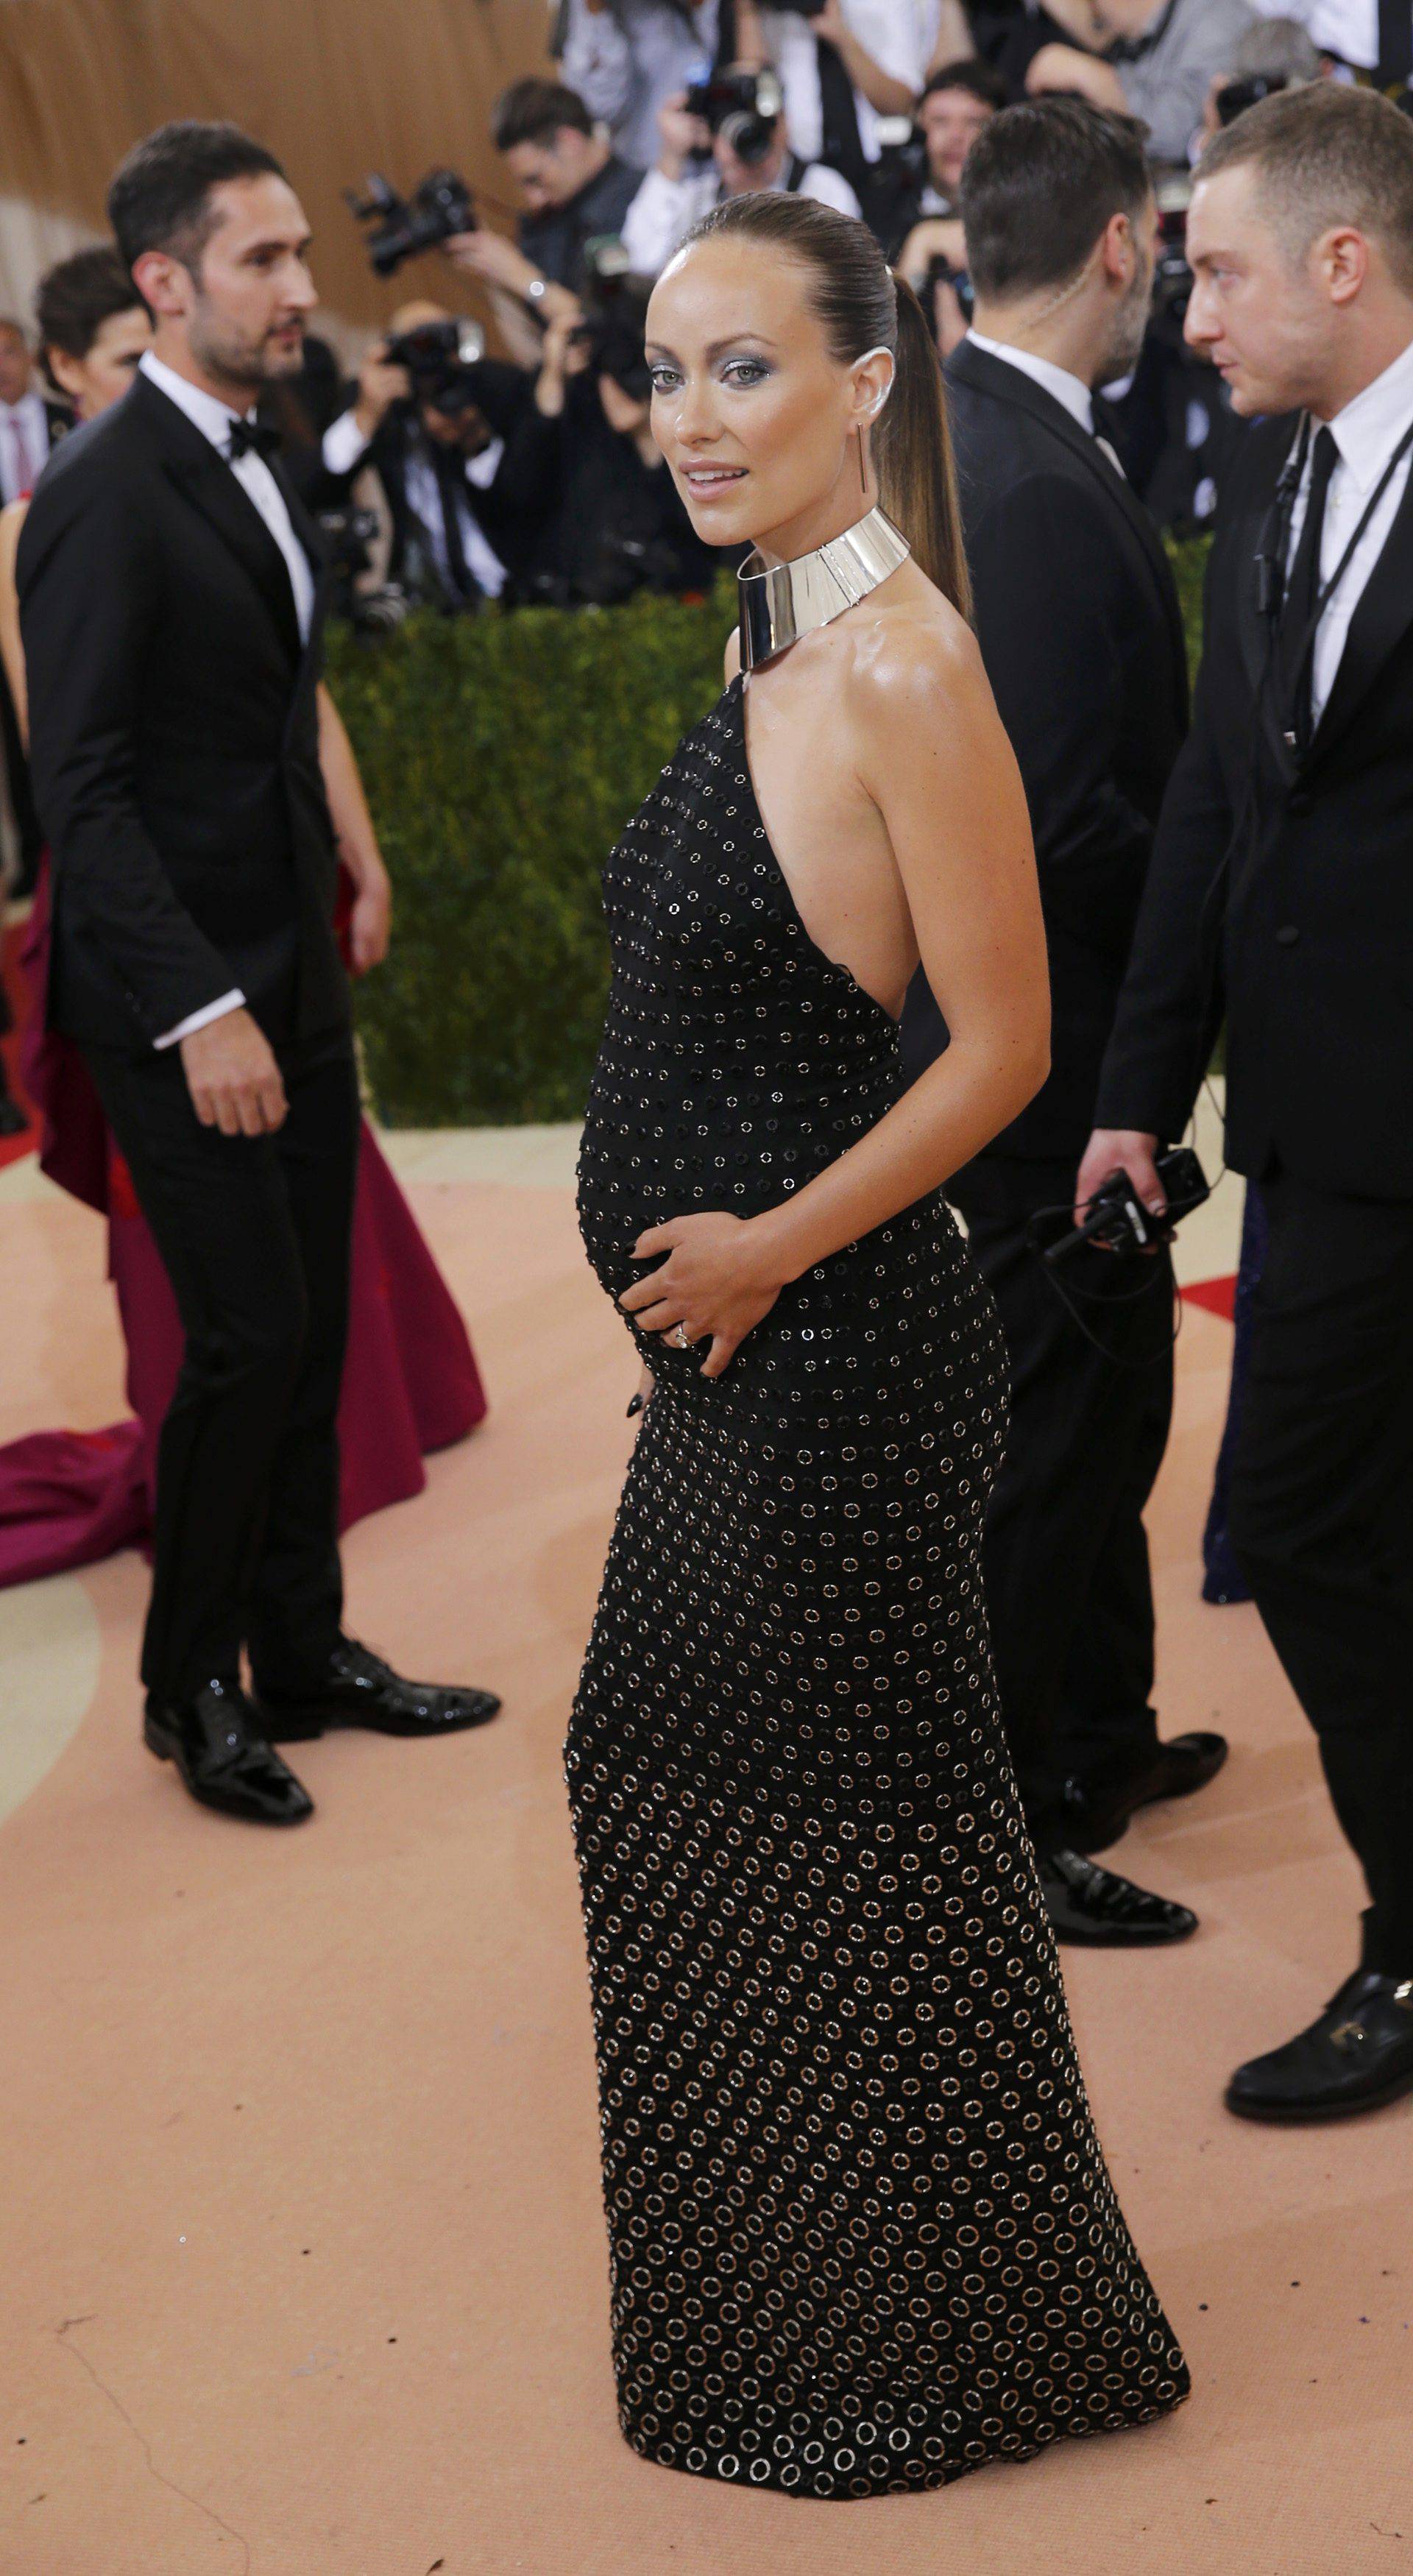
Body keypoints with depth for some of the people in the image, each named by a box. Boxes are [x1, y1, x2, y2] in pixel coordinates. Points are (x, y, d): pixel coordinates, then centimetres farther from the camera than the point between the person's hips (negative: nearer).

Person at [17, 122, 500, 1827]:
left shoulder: (249, 465, 13)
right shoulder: (105, 496, -16)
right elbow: (82, 785, -20)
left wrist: (347, 872, 8)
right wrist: (199, 1010, -24)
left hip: (295, 977, 8)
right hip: (185, 997, -8)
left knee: (312, 1326, 12)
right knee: (248, 1336, -5)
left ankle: (303, 1653, 25)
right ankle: (192, 1685, 12)